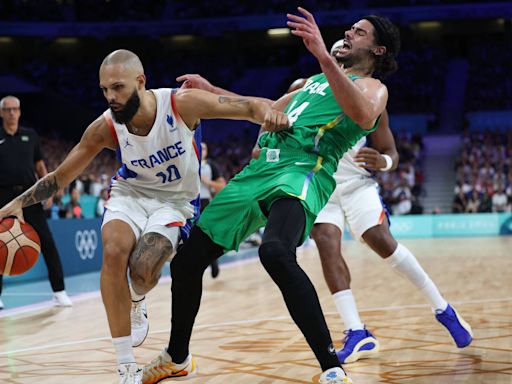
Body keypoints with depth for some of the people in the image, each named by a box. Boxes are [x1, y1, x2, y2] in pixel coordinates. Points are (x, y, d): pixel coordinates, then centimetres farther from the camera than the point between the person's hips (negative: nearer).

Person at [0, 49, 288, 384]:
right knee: (114, 251, -30)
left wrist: (269, 112, -45)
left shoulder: (183, 103, -24)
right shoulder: (105, 128, -17)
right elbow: (60, 177, -7)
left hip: (174, 200, -2)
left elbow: (247, 107, -21)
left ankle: (135, 302, 17)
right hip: (130, 193, 2)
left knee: (143, 269, -27)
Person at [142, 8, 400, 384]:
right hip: (261, 168, 8)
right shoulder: (315, 81, 30)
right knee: (186, 259, 9)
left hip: (303, 172, -8)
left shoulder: (373, 87, 6)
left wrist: (324, 56, -28)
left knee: (276, 253, -38)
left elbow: (363, 116, -20)